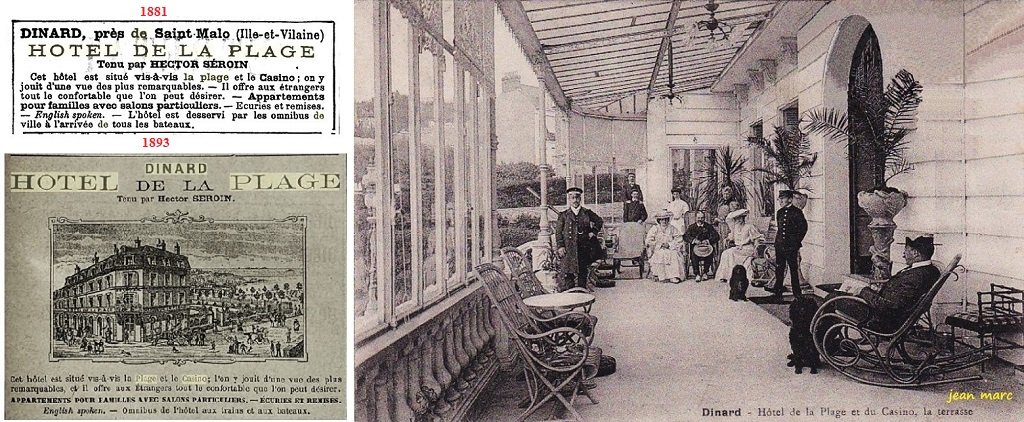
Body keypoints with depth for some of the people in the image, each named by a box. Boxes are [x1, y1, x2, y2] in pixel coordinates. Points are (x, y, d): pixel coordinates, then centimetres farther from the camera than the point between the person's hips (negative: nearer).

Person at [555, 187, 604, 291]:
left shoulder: (587, 213, 9)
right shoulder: (563, 215, 5)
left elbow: (599, 221, 22)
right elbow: (558, 232, 3)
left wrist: (593, 232, 9)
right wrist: (560, 246, -7)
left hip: (583, 248, 2)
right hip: (568, 248, -2)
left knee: (582, 271, 6)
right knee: (567, 272, -7)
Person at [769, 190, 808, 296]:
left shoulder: (796, 212, -6)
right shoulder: (780, 212, 12)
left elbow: (803, 228, -2)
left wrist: (796, 241, -2)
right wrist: (777, 240, 13)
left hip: (791, 246, -5)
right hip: (780, 245, 5)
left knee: (794, 269, 1)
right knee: (779, 268, 8)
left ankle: (797, 293, 9)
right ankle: (778, 289, 15)